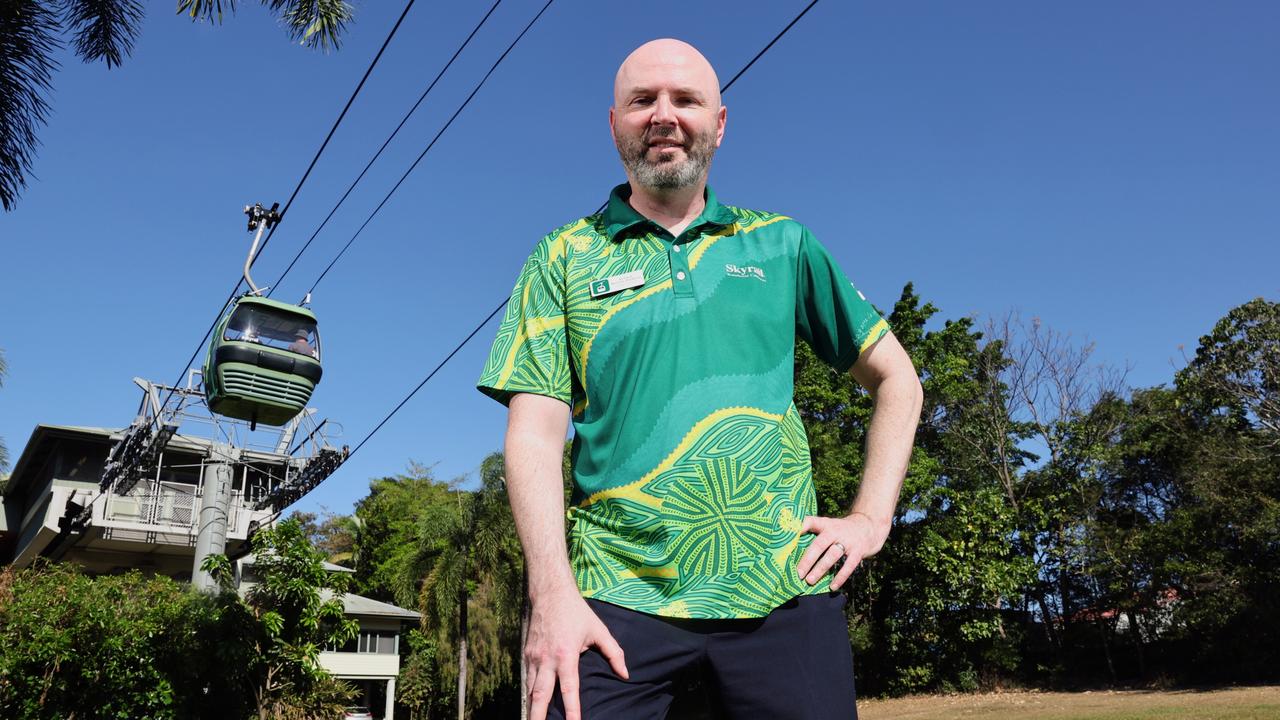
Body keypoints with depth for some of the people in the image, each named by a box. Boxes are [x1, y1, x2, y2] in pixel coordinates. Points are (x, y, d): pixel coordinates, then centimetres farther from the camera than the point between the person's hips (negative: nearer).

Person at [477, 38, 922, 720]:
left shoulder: (781, 245, 10)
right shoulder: (565, 257, 7)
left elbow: (896, 379, 15)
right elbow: (535, 430, -2)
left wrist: (871, 518, 4)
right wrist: (552, 592, -12)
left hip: (784, 593, 2)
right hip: (618, 601, -1)